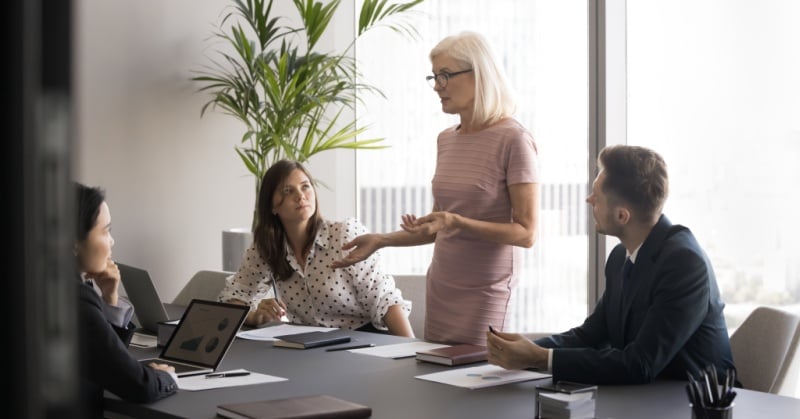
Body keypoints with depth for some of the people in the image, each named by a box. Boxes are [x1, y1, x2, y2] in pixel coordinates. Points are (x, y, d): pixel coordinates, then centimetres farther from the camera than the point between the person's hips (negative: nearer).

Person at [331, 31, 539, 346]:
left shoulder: (512, 140, -11)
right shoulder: (446, 140, 10)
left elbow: (526, 233, -13)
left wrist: (456, 222, -23)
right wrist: (381, 241, 7)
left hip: (485, 295, -6)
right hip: (440, 289, 6)